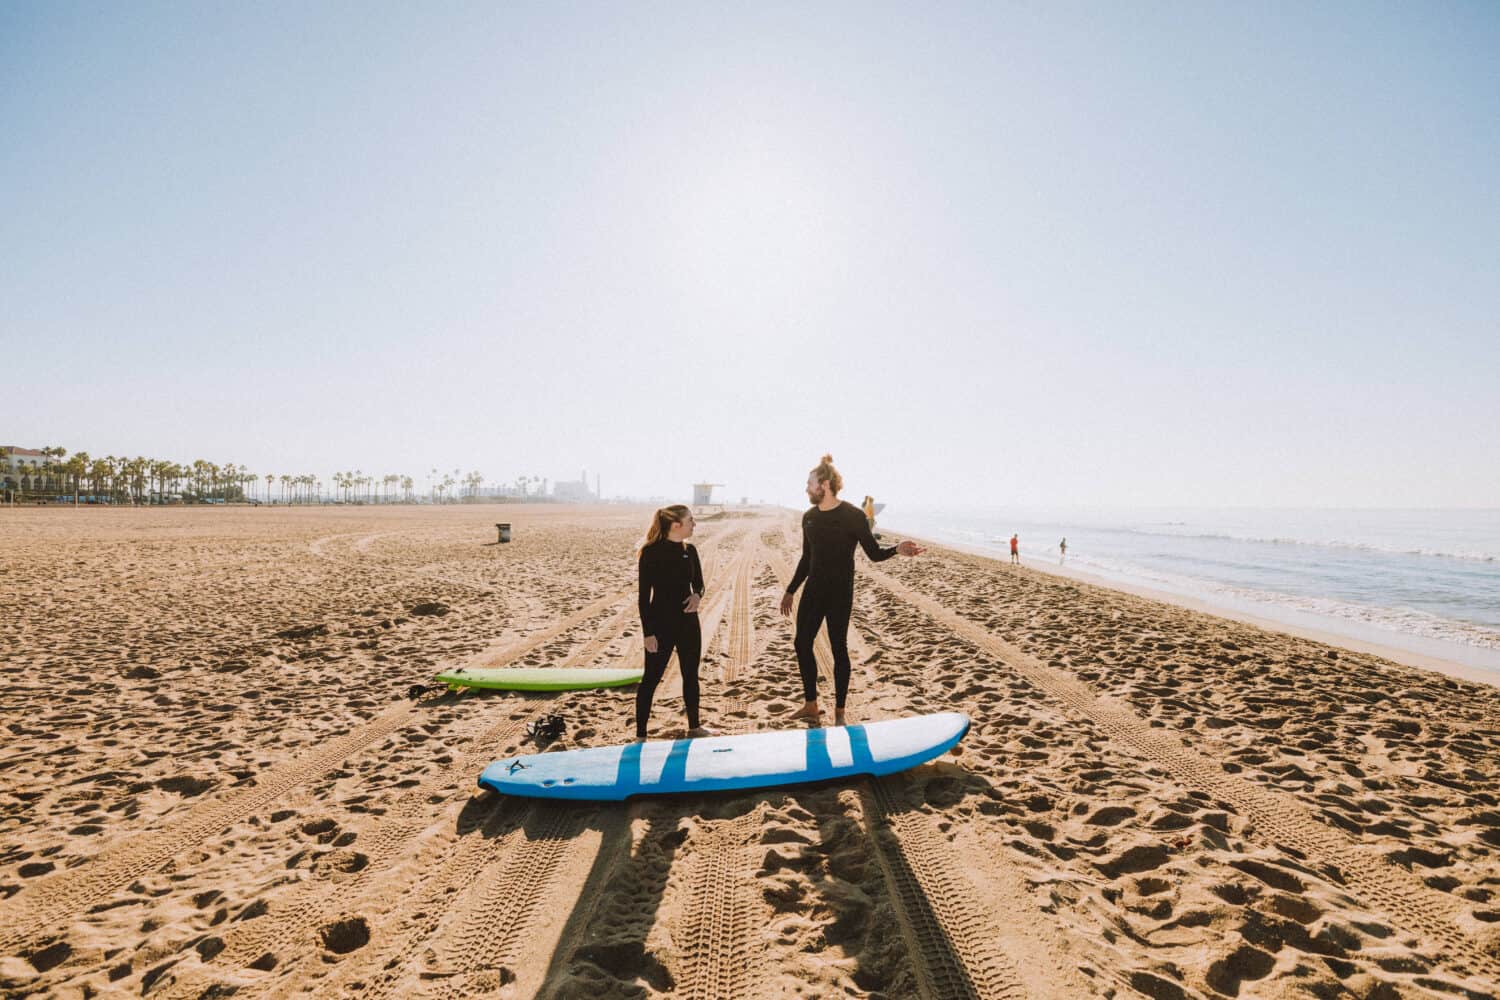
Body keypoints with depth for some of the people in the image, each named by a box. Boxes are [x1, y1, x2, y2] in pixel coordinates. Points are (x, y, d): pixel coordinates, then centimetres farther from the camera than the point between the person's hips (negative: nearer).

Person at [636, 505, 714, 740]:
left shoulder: (689, 551, 4)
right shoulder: (651, 552, -14)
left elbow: (698, 583, 13)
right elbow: (644, 595, -13)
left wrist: (697, 595, -12)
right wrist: (647, 632, -16)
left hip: (688, 622, 6)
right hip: (661, 623, -6)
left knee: (691, 675, 17)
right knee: (651, 678, 1)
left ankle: (694, 726, 33)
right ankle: (640, 734, 11)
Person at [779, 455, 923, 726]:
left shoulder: (852, 515, -10)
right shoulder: (809, 517, 7)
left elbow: (874, 554, -7)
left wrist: (897, 549, -28)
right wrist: (790, 591, 19)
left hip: (840, 594, -6)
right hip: (813, 591, 6)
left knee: (839, 648, 0)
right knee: (802, 643, 7)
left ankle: (839, 712, 15)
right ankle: (811, 704, 25)